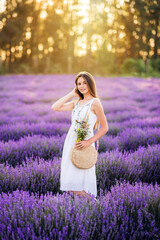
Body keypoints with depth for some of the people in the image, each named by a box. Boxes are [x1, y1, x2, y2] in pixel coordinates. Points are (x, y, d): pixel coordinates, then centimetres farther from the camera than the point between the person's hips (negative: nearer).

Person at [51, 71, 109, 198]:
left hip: (83, 144, -7)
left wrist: (89, 141, -16)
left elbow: (105, 127, -7)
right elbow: (55, 107, 7)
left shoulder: (95, 102, -6)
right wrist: (71, 94, 9)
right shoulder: (76, 103, 13)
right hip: (71, 141, 7)